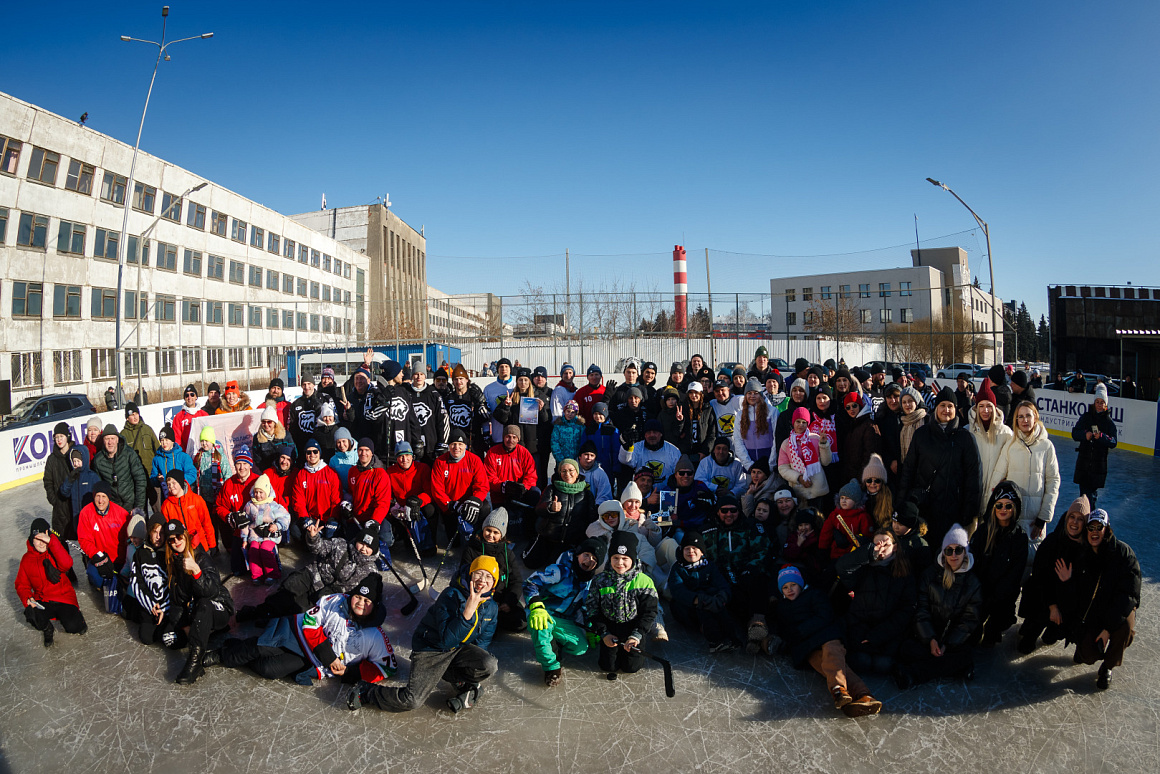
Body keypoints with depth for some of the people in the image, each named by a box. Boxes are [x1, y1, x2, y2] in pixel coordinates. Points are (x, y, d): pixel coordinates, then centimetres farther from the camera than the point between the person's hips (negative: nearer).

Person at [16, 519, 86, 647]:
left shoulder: (54, 553, -6)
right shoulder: (27, 559, 2)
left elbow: (66, 564, -30)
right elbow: (22, 584, 8)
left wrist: (51, 541, -34)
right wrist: (27, 598, -13)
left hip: (64, 597, -3)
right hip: (42, 601, 3)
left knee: (72, 627, -22)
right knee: (31, 615, -30)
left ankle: (76, 615, 17)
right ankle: (47, 630, 5)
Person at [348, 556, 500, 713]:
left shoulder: (491, 607, -4)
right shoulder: (451, 595, -24)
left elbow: (484, 640, 8)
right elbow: (448, 639, -31)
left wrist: (474, 658, -8)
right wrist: (468, 612, -43)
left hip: (460, 649, 5)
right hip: (430, 650, -5)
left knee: (490, 665, -24)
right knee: (412, 701, -19)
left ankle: (464, 683, 9)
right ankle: (366, 691, 7)